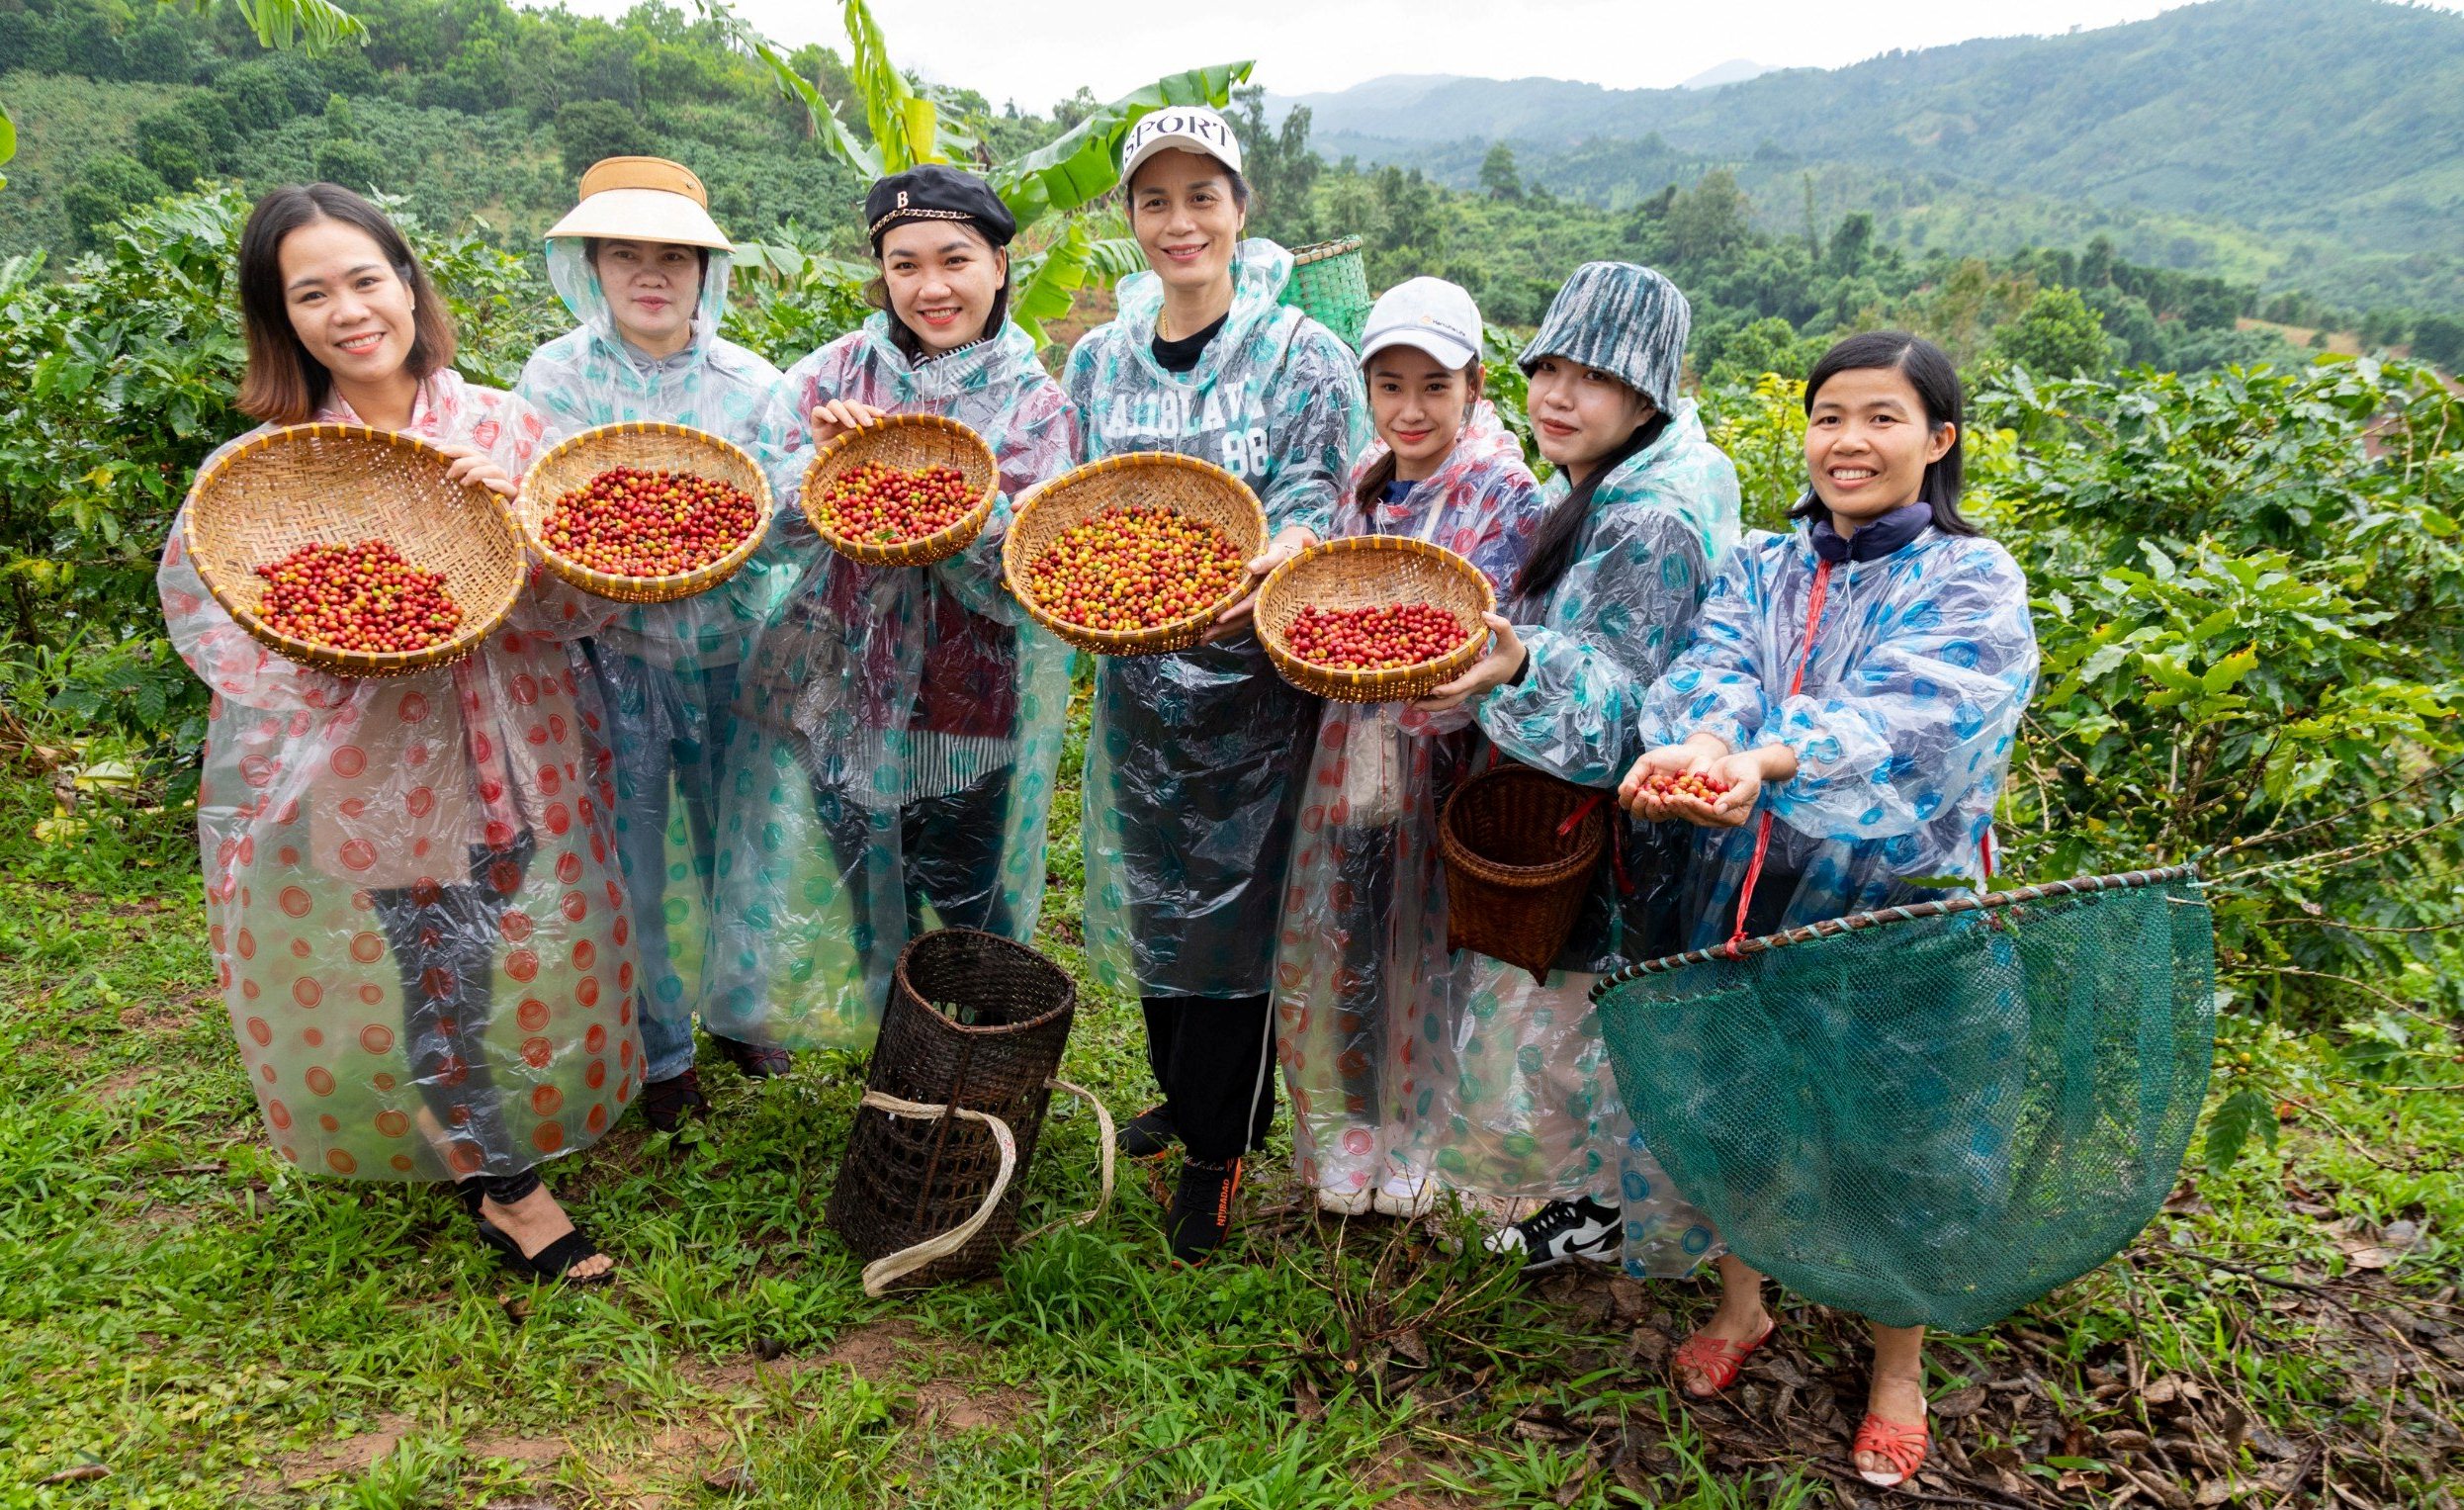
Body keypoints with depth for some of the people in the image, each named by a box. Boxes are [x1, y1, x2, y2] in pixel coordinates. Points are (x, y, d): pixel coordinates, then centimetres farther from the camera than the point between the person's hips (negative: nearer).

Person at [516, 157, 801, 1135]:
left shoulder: (751, 383, 0)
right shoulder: (555, 376, -1)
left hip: (726, 654, 1)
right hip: (611, 657, -1)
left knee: (734, 843, 14)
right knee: (632, 862, 7)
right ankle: (661, 1050, 27)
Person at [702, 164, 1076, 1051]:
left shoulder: (1035, 407, -5)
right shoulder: (837, 374, 0)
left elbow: (1018, 586, -12)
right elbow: (781, 530, -2)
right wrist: (826, 459, -21)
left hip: (965, 710, -1)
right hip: (834, 691, 2)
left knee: (959, 922, 11)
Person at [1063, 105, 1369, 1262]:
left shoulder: (1304, 355, -7)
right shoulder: (1101, 358, 7)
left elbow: (1316, 514, -12)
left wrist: (1264, 575, -33)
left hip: (1254, 684, -4)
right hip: (1137, 679, 5)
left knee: (1234, 904, 2)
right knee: (1150, 895, 16)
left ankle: (1216, 1152, 22)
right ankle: (1183, 1096, 40)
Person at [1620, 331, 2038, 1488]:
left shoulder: (1971, 582, -6)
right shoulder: (1763, 566, 7)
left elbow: (1900, 713, -25)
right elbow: (1716, 665, -13)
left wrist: (1761, 764, -44)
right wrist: (1704, 741, -38)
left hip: (1888, 898, -3)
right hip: (1745, 886, 3)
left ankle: (1899, 1365, 33)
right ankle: (1742, 1304, 40)